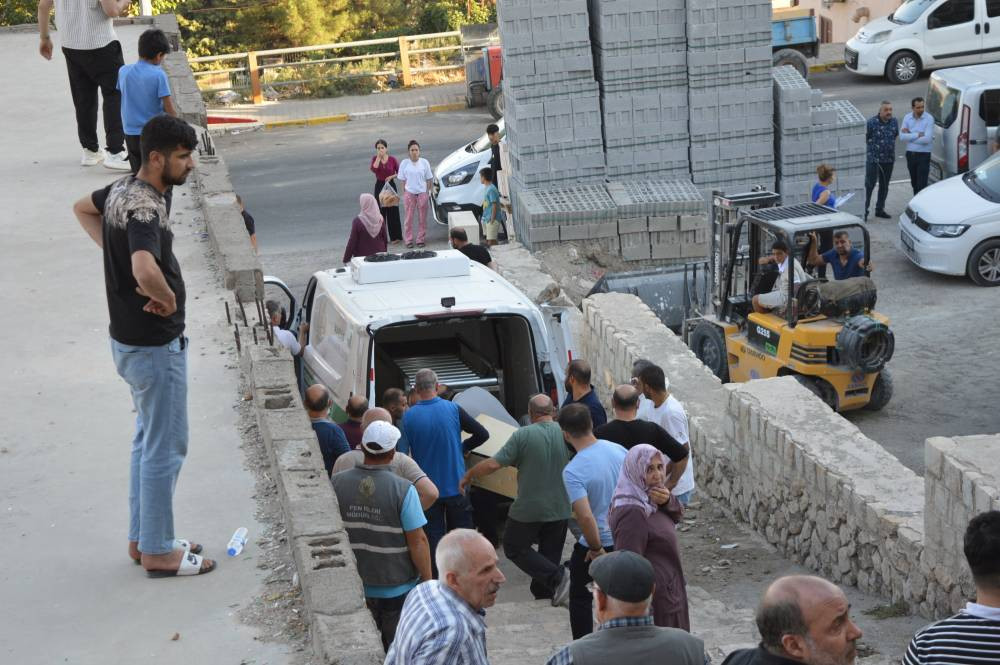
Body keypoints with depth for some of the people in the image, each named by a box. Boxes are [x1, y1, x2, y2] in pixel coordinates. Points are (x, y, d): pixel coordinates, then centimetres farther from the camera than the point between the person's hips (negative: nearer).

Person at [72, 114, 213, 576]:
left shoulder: (123, 188, 4)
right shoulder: (144, 208, -26)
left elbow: (83, 209, 26)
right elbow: (145, 270, -44)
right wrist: (168, 299, -24)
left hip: (129, 339, 10)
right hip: (155, 346, -10)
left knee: (148, 439, 20)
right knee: (166, 448, 2)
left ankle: (141, 537, 31)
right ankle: (158, 552, 12)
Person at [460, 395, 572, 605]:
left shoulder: (523, 435, -15)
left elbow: (494, 464, -16)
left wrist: (468, 476, -2)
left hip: (529, 509, -4)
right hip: (560, 508, 4)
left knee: (515, 548, 10)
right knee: (550, 553, 17)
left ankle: (556, 577, -4)